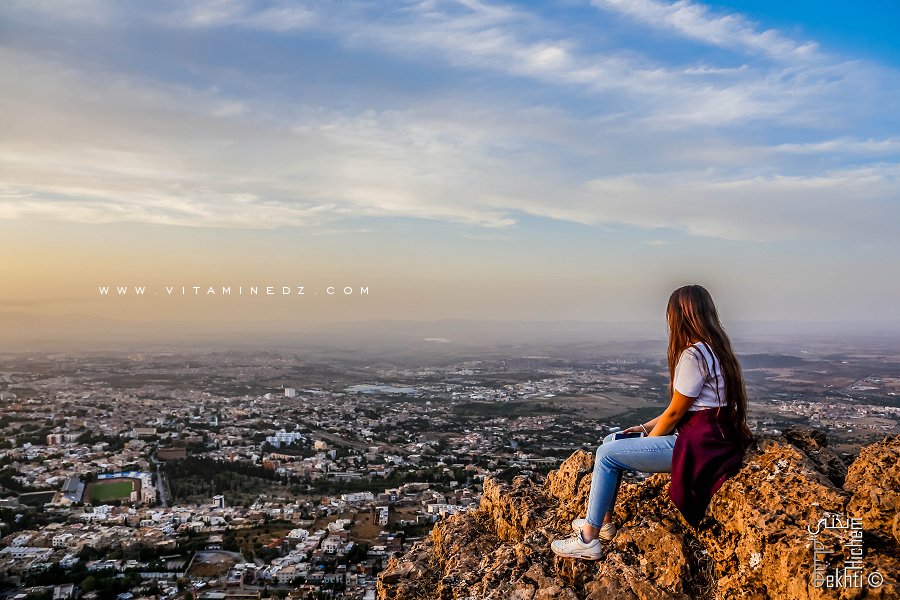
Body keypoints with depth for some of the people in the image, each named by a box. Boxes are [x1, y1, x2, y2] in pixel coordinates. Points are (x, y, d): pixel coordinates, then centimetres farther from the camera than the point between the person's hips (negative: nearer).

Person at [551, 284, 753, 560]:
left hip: (699, 445, -10)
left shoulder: (694, 354, -19)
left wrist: (648, 439, 1)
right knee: (612, 441, 12)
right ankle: (603, 522, 18)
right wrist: (646, 427, 13)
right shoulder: (711, 349, 12)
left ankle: (589, 539, -2)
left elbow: (675, 413, -15)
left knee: (607, 454, -8)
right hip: (701, 436, 10)